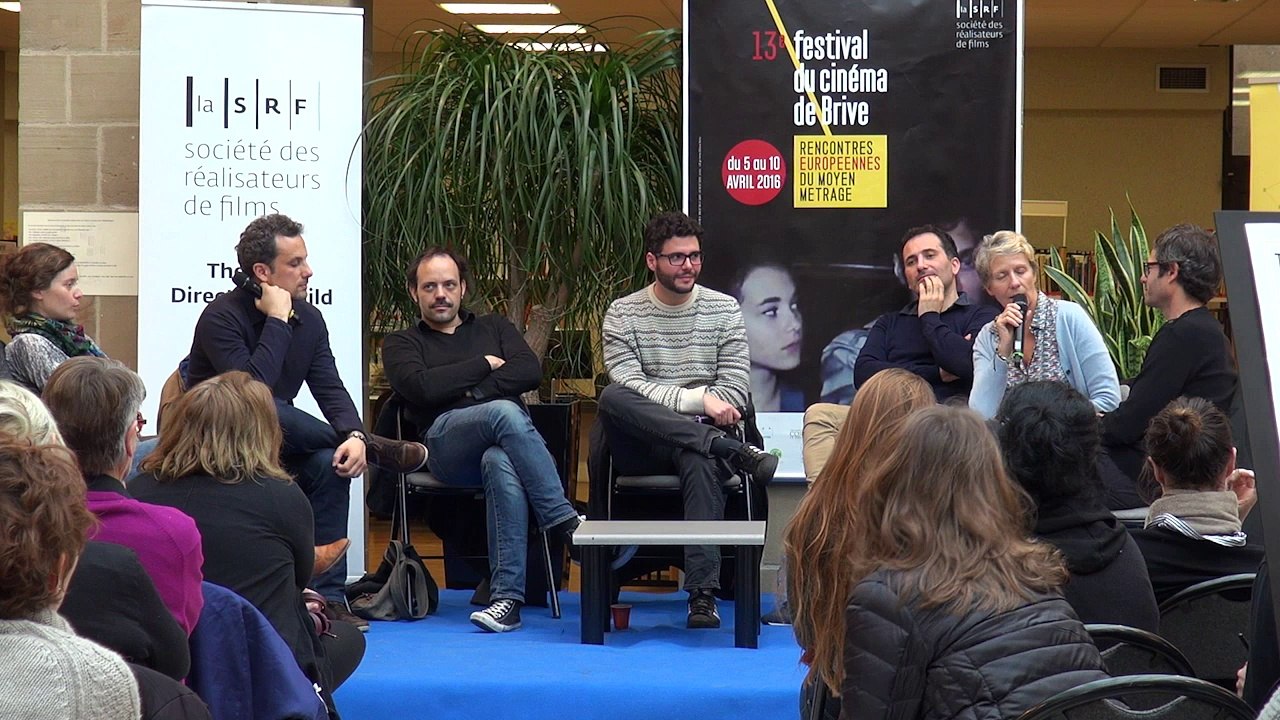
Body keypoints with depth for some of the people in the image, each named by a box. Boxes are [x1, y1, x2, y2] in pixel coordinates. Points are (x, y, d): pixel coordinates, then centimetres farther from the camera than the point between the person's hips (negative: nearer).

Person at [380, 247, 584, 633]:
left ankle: (508, 595, -44)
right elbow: (421, 388, -1)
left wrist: (473, 393, -2)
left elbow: (530, 372, 9)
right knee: (505, 413, -37)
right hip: (444, 445, -2)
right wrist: (485, 365, 5)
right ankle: (566, 522, -39)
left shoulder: (494, 327, 29)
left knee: (500, 462, -39)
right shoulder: (401, 343, 23)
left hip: (506, 443, 2)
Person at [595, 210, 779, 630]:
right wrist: (697, 400, -20)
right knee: (611, 399, -33)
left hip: (702, 439, 0)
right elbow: (629, 387, -7)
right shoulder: (622, 314, 9)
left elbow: (735, 392, 4)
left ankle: (703, 594, -44)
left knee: (700, 461, -38)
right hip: (639, 449, 0)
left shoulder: (724, 310, 13)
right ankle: (734, 452, -37)